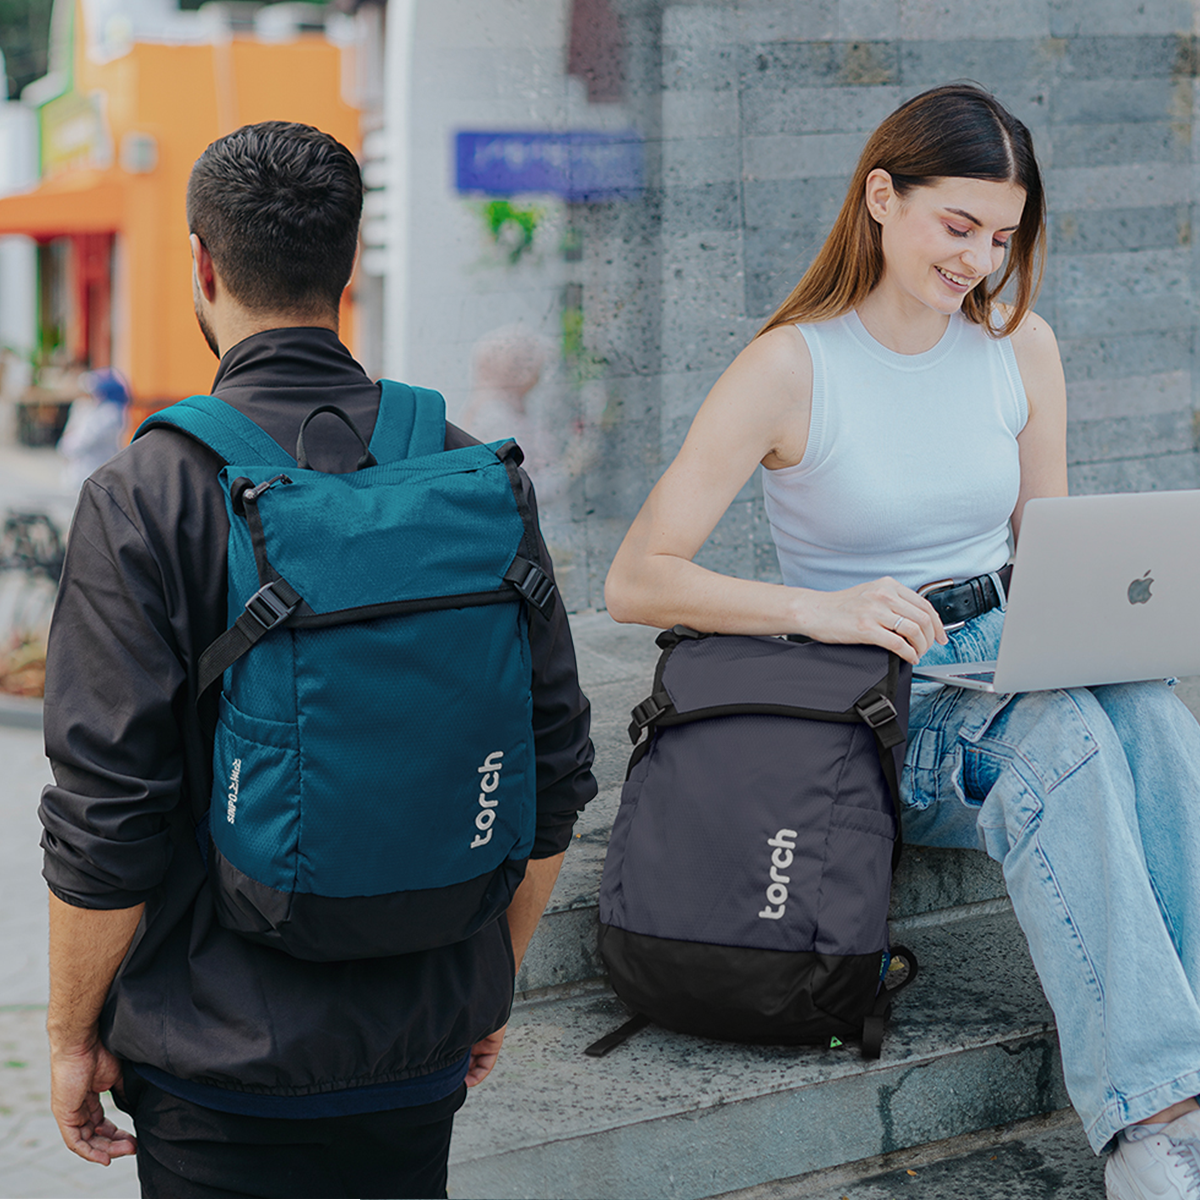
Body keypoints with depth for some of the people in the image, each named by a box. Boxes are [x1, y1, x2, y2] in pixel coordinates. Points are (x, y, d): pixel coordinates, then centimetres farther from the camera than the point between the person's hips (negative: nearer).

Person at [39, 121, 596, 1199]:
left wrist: (74, 1035, 0)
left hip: (223, 1058, -3)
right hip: (422, 1049, 4)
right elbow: (557, 766, 5)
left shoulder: (145, 498, -14)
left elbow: (104, 816, -14)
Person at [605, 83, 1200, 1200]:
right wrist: (817, 610, -29)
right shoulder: (791, 367, -8)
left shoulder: (1021, 348, 9)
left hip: (1008, 679, 4)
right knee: (1066, 737, -36)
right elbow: (635, 581, -14)